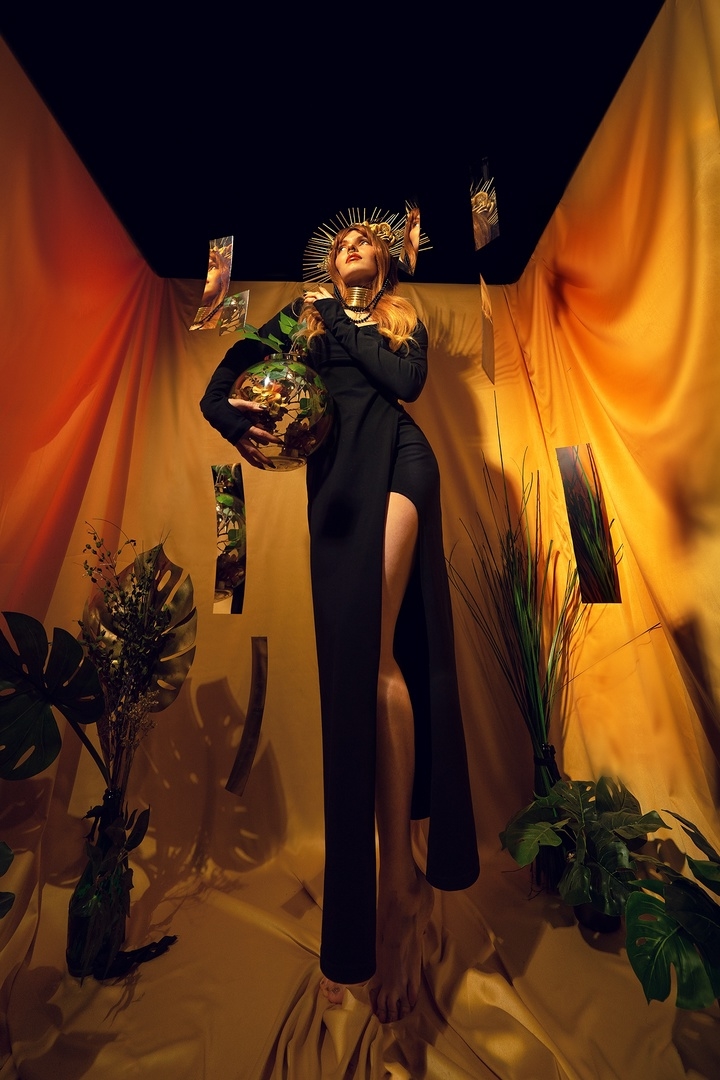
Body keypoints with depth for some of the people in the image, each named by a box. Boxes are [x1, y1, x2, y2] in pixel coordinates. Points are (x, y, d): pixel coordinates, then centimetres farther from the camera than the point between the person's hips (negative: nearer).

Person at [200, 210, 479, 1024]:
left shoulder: (404, 321, 27)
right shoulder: (301, 316, 29)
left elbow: (406, 382, 2)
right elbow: (218, 393, 20)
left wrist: (342, 317, 13)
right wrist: (241, 428, -3)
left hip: (391, 455, -1)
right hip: (333, 476, 2)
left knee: (376, 652, -22)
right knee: (355, 658, -5)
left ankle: (396, 881, -7)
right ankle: (401, 874, 11)